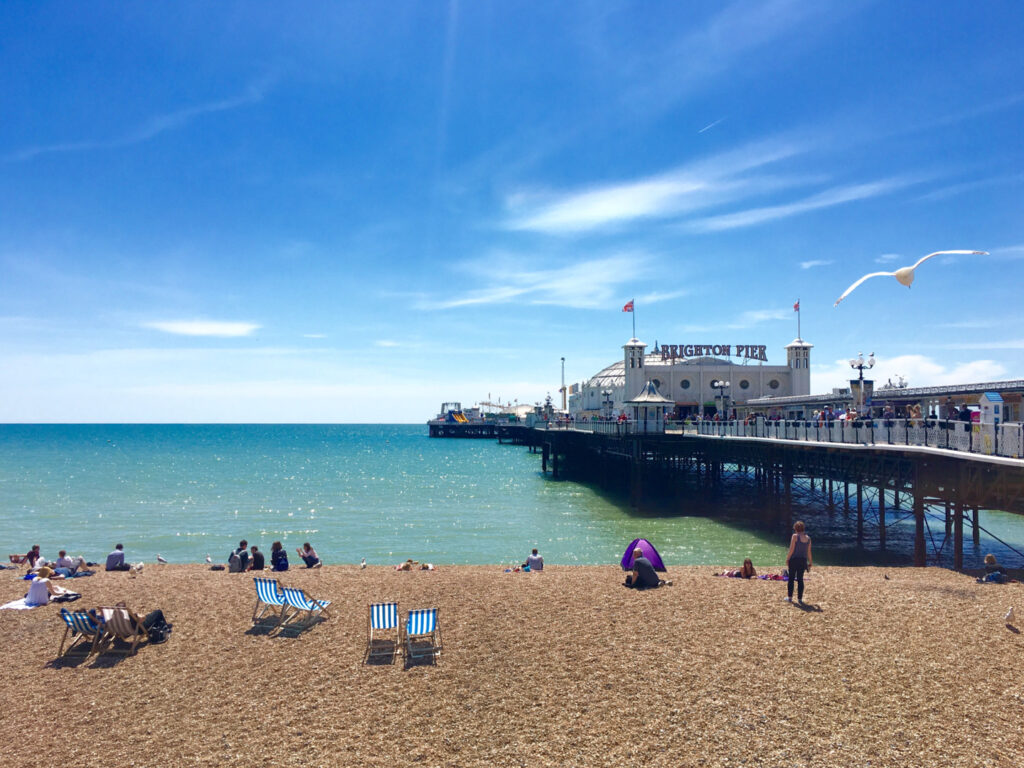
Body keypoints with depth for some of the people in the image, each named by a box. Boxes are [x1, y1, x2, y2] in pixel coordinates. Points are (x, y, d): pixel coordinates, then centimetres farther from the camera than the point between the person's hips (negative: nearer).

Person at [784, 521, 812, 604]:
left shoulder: (795, 536, -8)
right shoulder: (808, 538, 6)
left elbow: (791, 549, -11)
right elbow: (809, 552, 8)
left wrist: (787, 559, -5)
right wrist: (810, 562, 16)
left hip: (794, 559, -4)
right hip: (803, 560, 4)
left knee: (791, 579, 5)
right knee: (800, 579, 9)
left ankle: (790, 597, 9)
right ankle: (800, 599, 9)